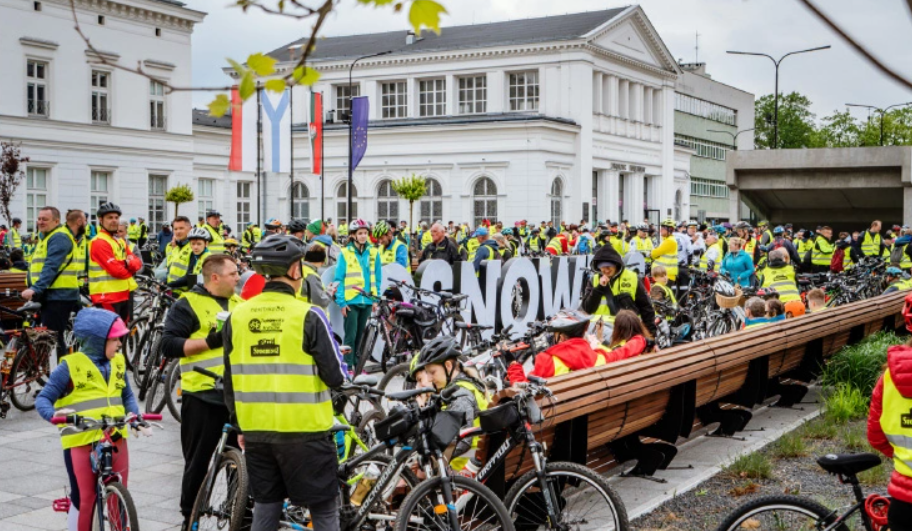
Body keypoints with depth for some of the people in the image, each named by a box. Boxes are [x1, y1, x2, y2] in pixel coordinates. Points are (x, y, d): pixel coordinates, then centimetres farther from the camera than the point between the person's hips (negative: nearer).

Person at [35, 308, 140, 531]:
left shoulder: (118, 363, 10)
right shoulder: (70, 366, -6)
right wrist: (53, 415, -26)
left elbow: (127, 395, 18)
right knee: (84, 498, 1)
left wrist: (135, 416, -1)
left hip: (116, 439, 5)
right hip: (81, 441, -5)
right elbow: (43, 398, -5)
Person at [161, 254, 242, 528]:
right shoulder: (188, 305, -6)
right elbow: (169, 345, -13)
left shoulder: (239, 303, 14)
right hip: (202, 395, -5)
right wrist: (209, 342, -20)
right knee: (198, 462, 4)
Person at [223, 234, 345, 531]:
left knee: (265, 507, 17)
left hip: (256, 430, 5)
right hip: (303, 430, -5)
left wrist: (239, 426, 19)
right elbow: (336, 376, -12)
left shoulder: (237, 316, 1)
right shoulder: (308, 316, -13)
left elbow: (230, 380, 8)